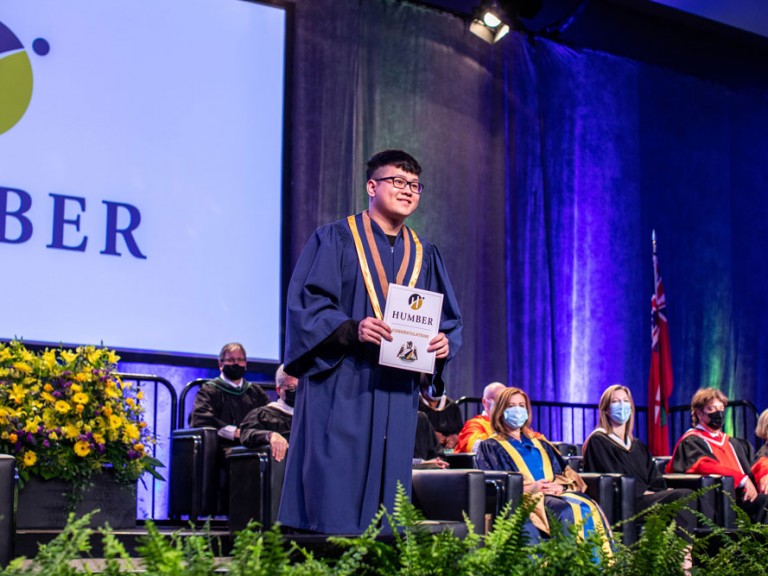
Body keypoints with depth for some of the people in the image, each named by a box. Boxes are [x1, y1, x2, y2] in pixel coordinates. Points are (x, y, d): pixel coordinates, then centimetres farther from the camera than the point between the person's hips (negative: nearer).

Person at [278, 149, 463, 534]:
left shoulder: (425, 256, 16)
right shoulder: (335, 239, 1)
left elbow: (449, 319, 17)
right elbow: (305, 303, -7)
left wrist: (444, 342, -6)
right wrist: (351, 329, -23)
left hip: (397, 394, 5)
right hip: (340, 388, -5)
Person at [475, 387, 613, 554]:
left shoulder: (539, 443, 30)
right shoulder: (490, 446, 15)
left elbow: (566, 473, 21)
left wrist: (560, 486, -5)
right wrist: (529, 488, -13)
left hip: (554, 494, 5)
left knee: (589, 508, -29)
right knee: (566, 512, -35)